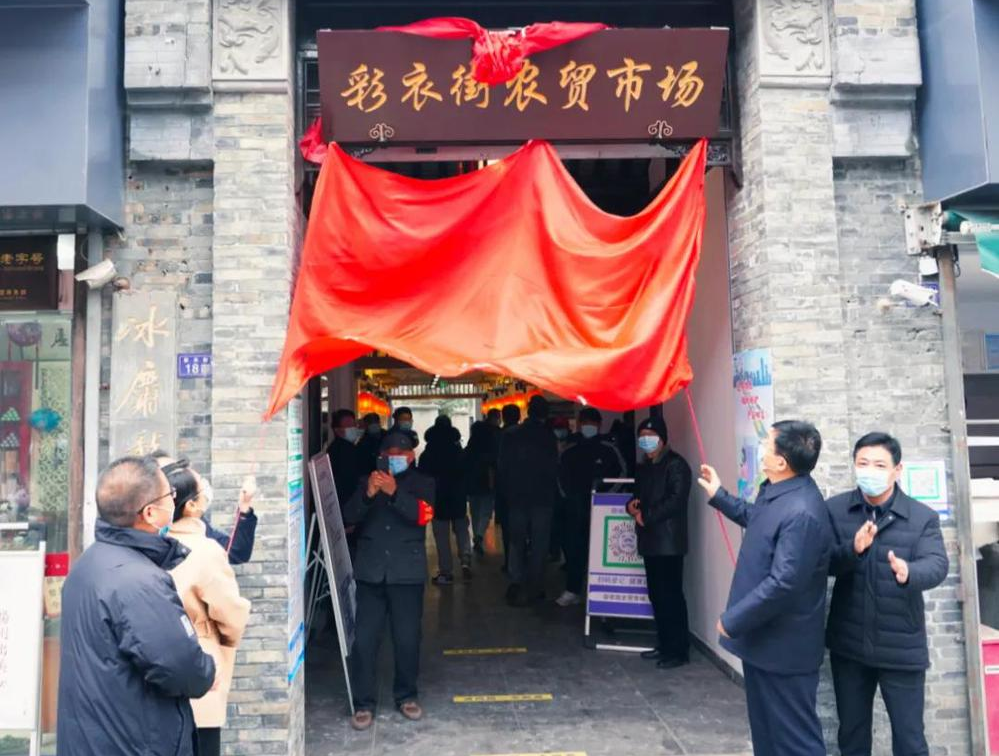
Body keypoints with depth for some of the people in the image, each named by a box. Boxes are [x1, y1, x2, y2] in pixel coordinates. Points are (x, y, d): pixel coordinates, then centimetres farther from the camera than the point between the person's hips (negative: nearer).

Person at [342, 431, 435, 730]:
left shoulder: (422, 483, 8)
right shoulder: (368, 482, 11)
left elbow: (423, 514, -11)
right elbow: (349, 517, -1)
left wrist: (394, 492, -26)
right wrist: (367, 495, -21)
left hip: (407, 571, -1)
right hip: (370, 571, 1)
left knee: (407, 638, 4)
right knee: (364, 639, -2)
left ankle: (406, 696, 23)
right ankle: (364, 703, 10)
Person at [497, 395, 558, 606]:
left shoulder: (511, 435, 2)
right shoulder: (548, 436, -8)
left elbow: (503, 468, 5)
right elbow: (554, 468, -7)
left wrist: (507, 493, 12)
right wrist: (553, 492, 4)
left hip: (516, 497, 3)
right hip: (542, 498, -3)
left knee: (517, 541, 10)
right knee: (539, 543, 5)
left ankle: (516, 584, 0)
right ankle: (535, 587, 5)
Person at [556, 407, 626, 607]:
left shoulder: (608, 448, 0)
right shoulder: (569, 450, 10)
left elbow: (621, 472, 4)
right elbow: (561, 476, 18)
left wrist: (606, 494, -4)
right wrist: (567, 496, 8)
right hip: (574, 507, 3)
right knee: (573, 548, 2)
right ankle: (572, 590, 10)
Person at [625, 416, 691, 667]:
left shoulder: (676, 464, -8)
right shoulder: (645, 467, 18)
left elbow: (676, 500, -17)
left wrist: (646, 516, -13)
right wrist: (632, 504, 2)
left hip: (669, 540, -8)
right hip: (650, 539, 8)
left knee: (671, 595, -6)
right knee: (656, 595, 12)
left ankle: (679, 651, 2)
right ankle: (665, 645, 23)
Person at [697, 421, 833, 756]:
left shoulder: (802, 513, -30)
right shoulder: (775, 490, 2)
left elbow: (783, 584, -31)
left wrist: (732, 621, -21)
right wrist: (719, 496, 26)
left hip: (782, 647, -10)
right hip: (762, 638, 10)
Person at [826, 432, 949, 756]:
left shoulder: (923, 517, -4)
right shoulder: (834, 509, -2)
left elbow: (937, 565, -18)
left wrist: (909, 573, -40)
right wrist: (853, 549, -29)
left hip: (901, 648, -1)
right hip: (849, 645, 2)